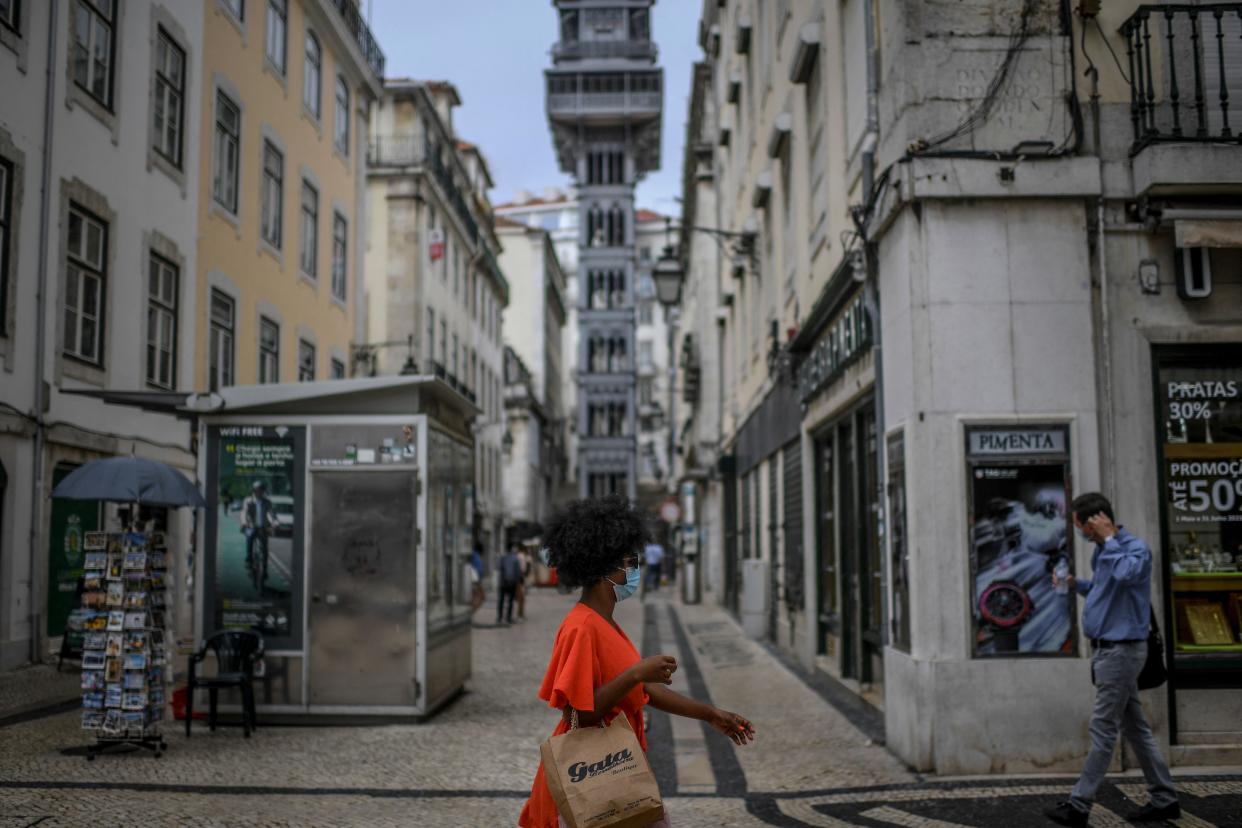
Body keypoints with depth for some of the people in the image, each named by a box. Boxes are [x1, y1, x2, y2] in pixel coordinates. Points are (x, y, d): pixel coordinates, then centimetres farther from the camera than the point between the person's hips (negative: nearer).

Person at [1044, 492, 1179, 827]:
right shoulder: (1103, 551, 13)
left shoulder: (1136, 548, -14)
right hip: (1108, 649, 10)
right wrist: (1076, 584, 9)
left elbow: (1125, 574, -36)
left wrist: (1109, 538, -24)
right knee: (1135, 727, 14)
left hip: (1121, 650, -10)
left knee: (1104, 730, -5)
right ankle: (1164, 799, 22)